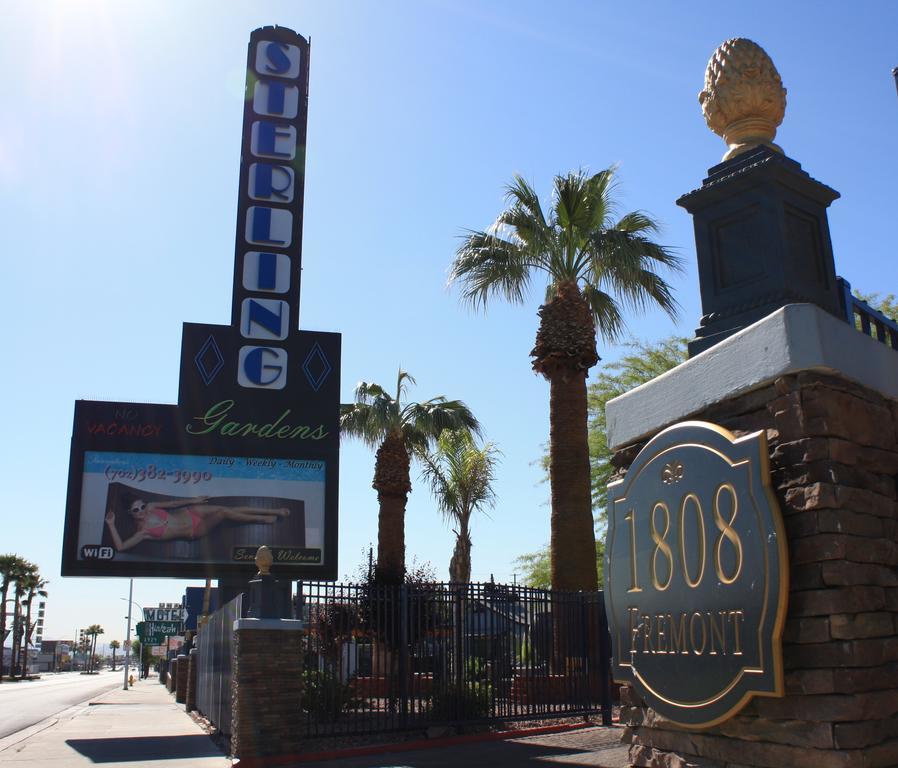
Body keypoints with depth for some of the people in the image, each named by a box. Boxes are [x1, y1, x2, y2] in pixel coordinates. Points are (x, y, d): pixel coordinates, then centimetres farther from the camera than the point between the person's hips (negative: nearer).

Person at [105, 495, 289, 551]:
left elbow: (173, 504, 11)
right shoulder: (143, 532, -13)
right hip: (194, 531, -5)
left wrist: (192, 500, 9)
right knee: (225, 513, -22)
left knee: (227, 508, -8)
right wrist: (111, 525, -23)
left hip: (190, 512, 5)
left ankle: (273, 512, 2)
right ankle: (262, 519, -2)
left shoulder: (150, 507, 2)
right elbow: (121, 546, -22)